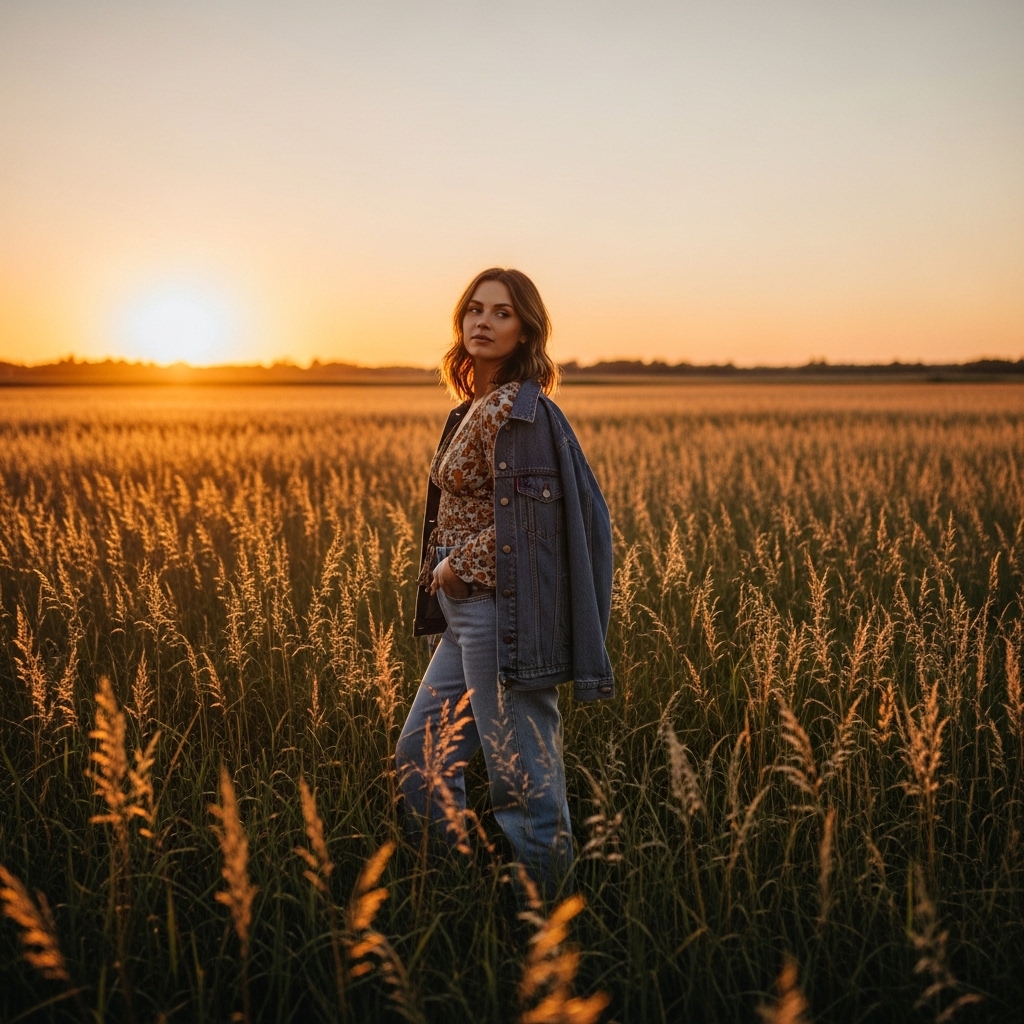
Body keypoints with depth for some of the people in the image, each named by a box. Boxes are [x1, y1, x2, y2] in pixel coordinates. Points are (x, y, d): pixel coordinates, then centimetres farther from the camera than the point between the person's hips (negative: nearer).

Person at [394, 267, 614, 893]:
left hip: (502, 612, -10)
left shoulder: (516, 410, -15)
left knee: (524, 780, -1)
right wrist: (448, 573, 8)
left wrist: (453, 566, -9)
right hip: (468, 612, 11)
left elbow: (520, 521, -20)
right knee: (421, 756, 18)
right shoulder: (479, 406, 14)